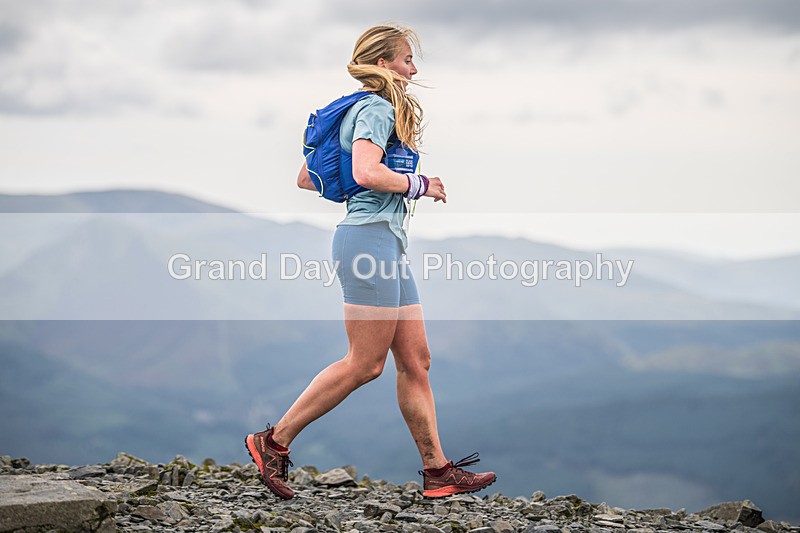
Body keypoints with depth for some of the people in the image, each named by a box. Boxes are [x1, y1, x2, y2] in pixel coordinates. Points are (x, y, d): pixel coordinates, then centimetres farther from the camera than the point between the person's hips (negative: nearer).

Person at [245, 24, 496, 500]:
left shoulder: (365, 109, 23)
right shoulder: (377, 108, -7)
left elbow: (307, 178, 23)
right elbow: (366, 172, -25)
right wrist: (422, 186, -12)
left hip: (389, 242, 11)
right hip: (370, 237, -11)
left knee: (416, 361, 7)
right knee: (366, 363, -7)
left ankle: (438, 471, 8)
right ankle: (274, 442, 0)